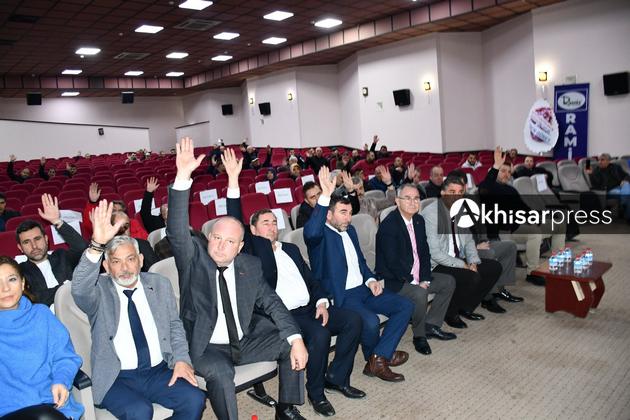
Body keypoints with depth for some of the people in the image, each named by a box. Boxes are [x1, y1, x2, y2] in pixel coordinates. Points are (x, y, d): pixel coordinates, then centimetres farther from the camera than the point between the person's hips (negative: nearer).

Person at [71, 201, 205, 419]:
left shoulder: (160, 284, 9)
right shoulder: (99, 289, -2)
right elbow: (80, 290, -26)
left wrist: (181, 359, -3)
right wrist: (97, 245, -40)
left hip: (159, 371, 3)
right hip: (116, 378, -3)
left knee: (195, 400, -20)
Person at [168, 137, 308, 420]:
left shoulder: (250, 266, -1)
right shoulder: (194, 259, -10)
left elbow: (271, 302, -1)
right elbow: (177, 232, -27)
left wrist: (296, 339, -16)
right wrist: (183, 178, -39)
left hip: (246, 341, 4)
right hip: (206, 347, -4)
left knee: (293, 344, -8)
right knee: (220, 373, -33)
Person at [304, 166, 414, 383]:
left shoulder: (350, 230, 16)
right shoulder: (320, 235, -10)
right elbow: (310, 232, -37)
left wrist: (370, 280, 3)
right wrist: (325, 196, -42)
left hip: (362, 289, 9)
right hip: (340, 296, -9)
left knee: (405, 305, -2)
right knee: (371, 321, -32)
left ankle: (377, 360, -4)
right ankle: (374, 357, 4)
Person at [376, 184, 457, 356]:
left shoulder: (419, 220, 6)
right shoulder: (388, 225, -20)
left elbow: (425, 252, 8)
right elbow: (393, 262, -24)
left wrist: (424, 279, -5)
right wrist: (415, 283, -21)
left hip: (416, 275, 9)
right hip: (393, 280, -9)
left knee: (449, 282, 7)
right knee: (419, 293, -32)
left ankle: (431, 325, 14)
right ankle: (419, 335, -6)